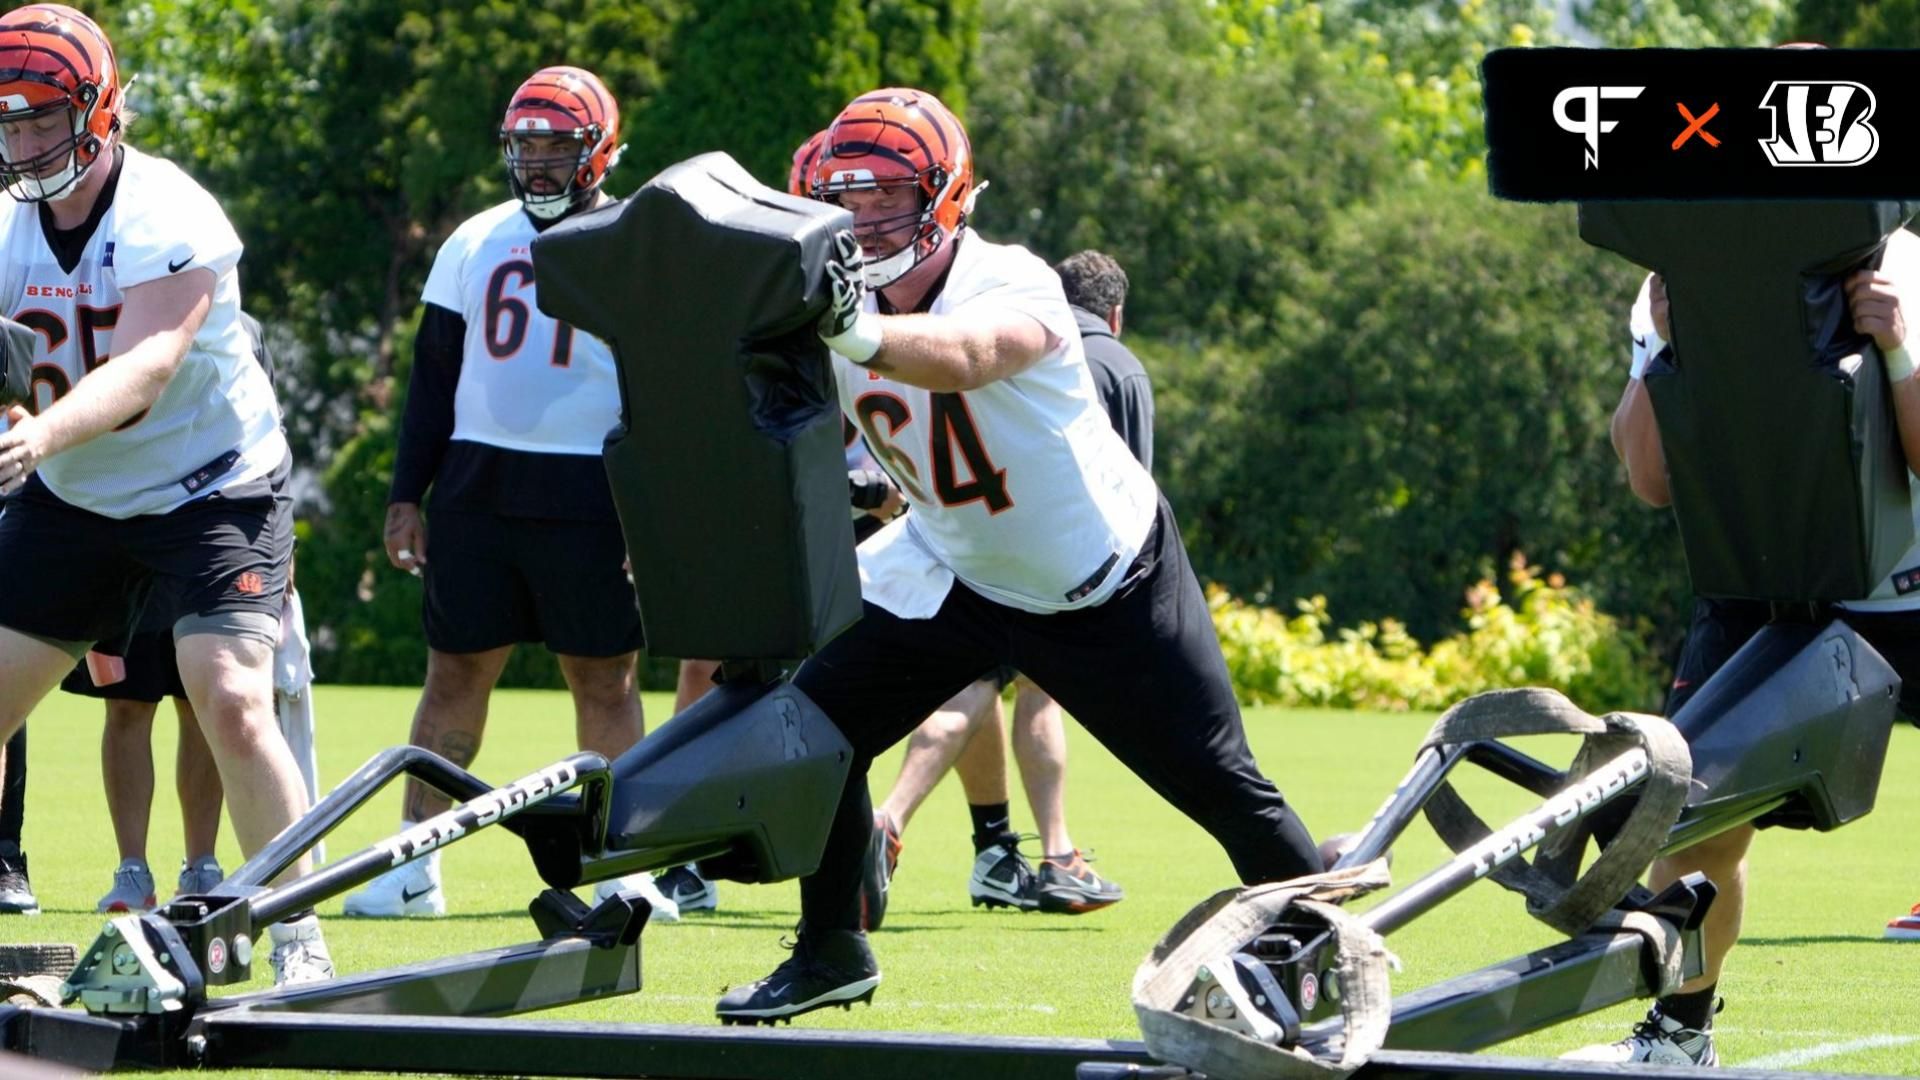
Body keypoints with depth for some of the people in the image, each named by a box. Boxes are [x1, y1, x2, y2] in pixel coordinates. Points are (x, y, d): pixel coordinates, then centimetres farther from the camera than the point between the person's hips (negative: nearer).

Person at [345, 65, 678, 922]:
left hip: (587, 497, -3)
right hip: (478, 487, 3)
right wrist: (406, 495, 8)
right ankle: (414, 869, 4)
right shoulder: (475, 244, 11)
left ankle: (620, 871, 9)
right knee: (454, 670, 3)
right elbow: (433, 377, 14)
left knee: (604, 679, 2)